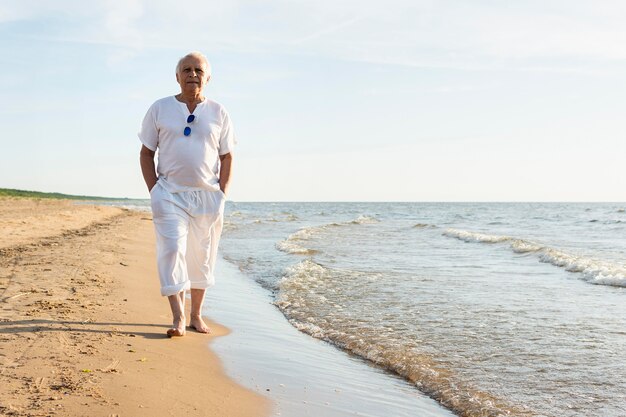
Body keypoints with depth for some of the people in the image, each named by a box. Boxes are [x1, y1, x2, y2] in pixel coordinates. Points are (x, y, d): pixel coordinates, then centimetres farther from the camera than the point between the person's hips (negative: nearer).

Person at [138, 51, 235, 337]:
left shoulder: (218, 113, 7)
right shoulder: (159, 109, 5)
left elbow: (227, 157, 9)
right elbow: (146, 153, 6)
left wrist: (221, 194, -1)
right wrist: (154, 191, -4)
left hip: (208, 196, 2)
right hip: (169, 193, -1)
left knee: (202, 256, 7)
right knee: (172, 250, -13)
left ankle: (196, 315, 19)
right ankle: (177, 317, -12)